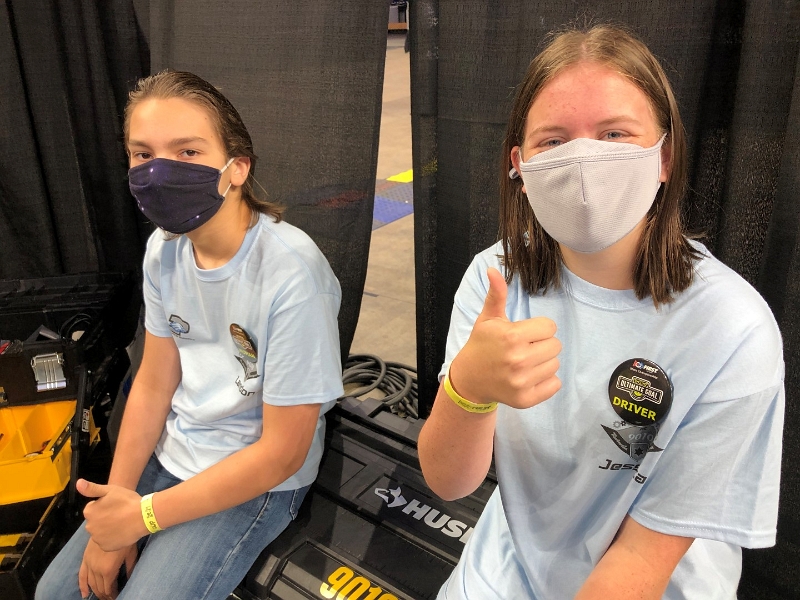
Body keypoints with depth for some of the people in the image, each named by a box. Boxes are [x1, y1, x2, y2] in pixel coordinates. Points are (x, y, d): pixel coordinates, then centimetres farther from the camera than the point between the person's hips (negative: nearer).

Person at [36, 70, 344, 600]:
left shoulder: (290, 272, -29)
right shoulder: (164, 248, -6)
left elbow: (282, 453, -22)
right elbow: (154, 384, 2)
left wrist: (144, 515, -14)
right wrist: (113, 514, -3)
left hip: (259, 480, -6)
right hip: (170, 457, 6)